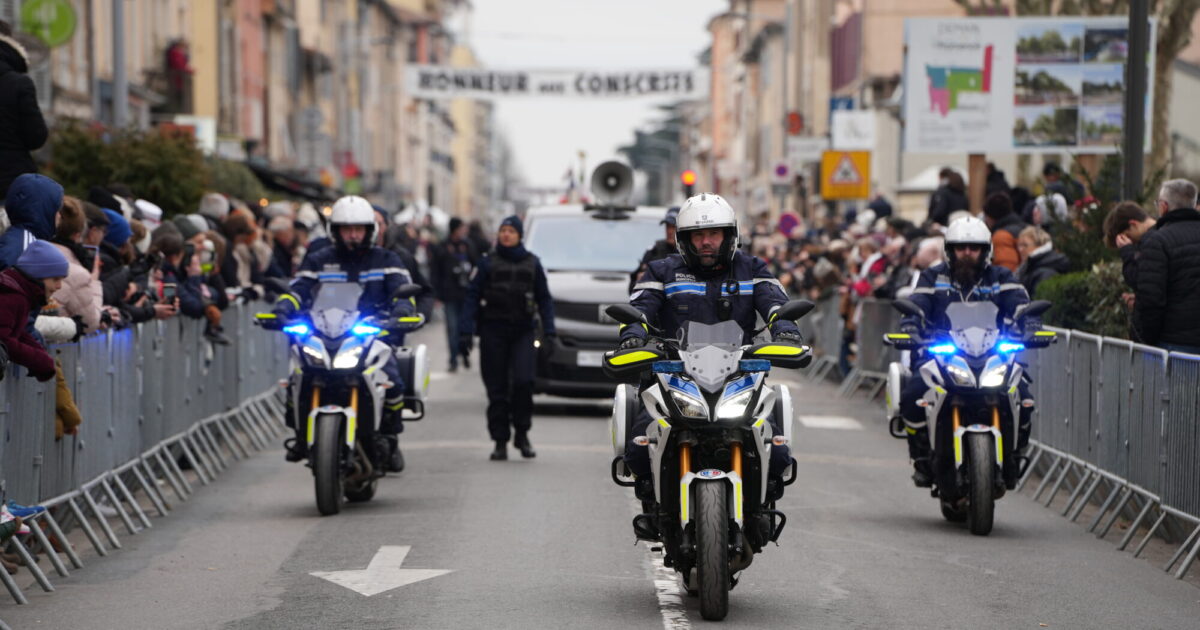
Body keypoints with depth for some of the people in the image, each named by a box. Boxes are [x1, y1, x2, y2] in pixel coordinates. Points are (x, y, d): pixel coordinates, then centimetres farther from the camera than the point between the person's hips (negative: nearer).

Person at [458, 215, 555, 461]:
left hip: (523, 331, 0)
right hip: (493, 331, 0)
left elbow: (544, 299, 11)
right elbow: (472, 297, 1)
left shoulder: (532, 263, 9)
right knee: (496, 388, 1)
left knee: (523, 381, -15)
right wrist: (465, 331, -8)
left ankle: (522, 433, 0)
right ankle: (500, 441, 7)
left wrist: (548, 332, 2)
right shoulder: (487, 262, 4)